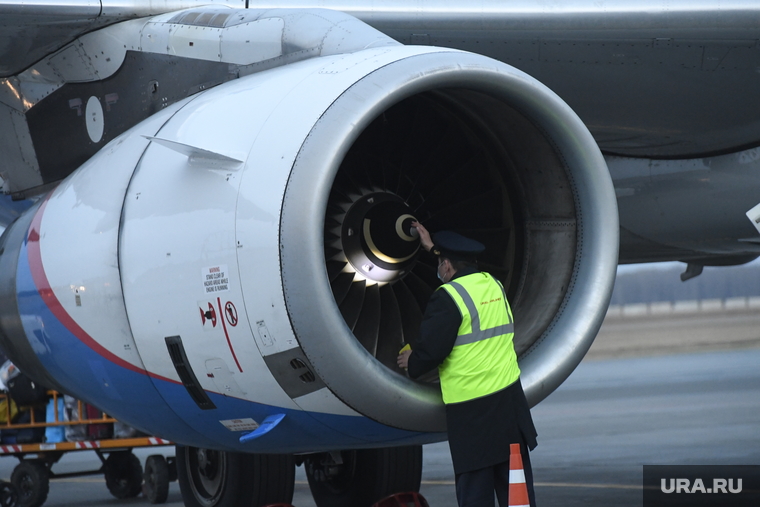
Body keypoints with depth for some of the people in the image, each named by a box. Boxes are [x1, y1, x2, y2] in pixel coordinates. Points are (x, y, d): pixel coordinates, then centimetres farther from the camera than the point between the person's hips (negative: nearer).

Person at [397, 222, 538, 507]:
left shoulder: (448, 297, -11)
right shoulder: (493, 284, 12)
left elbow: (431, 351, -15)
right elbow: (465, 270, 34)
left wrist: (411, 362, 6)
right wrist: (432, 247, 45)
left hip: (472, 409, -7)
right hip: (510, 399, 7)